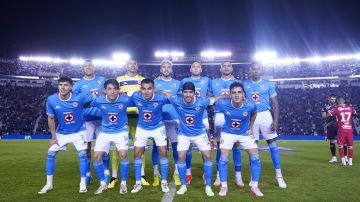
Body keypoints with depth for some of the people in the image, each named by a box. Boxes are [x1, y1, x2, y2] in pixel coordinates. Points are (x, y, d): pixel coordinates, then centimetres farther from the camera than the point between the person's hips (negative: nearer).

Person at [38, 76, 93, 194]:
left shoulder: (79, 97, -24)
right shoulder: (51, 100, -17)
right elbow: (51, 119, -5)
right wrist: (54, 137, -5)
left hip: (78, 132, -2)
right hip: (61, 133, 2)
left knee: (82, 155, -11)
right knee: (51, 154, 0)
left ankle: (83, 184, 3)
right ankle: (49, 184, 16)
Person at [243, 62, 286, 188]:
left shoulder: (268, 85, 3)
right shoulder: (245, 85, 6)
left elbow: (275, 103, 2)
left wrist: (276, 120, -8)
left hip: (265, 115, -1)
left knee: (272, 144, -1)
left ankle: (279, 175, 8)